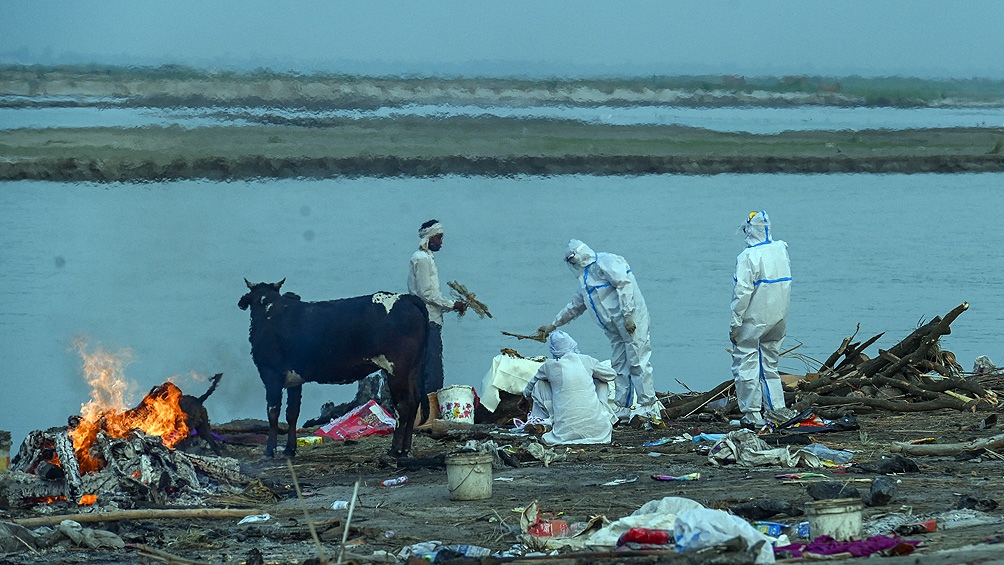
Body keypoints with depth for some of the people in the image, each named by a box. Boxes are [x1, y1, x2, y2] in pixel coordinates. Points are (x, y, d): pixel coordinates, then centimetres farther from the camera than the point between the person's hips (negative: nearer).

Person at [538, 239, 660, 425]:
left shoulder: (606, 262, -7)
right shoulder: (585, 277, 24)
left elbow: (624, 285, -18)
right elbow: (575, 306, 34)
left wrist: (628, 315, -24)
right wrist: (553, 325, 37)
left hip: (631, 320, -10)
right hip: (615, 329, 10)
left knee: (638, 363, -11)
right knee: (619, 367, 7)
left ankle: (649, 408, -12)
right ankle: (622, 410, 8)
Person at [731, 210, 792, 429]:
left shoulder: (748, 257, -15)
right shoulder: (781, 250, 4)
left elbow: (742, 293, -17)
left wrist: (735, 323, -13)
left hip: (754, 320, -7)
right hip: (778, 319, 7)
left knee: (745, 365, 0)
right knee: (770, 365, 16)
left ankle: (752, 414, -1)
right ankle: (777, 410, 14)